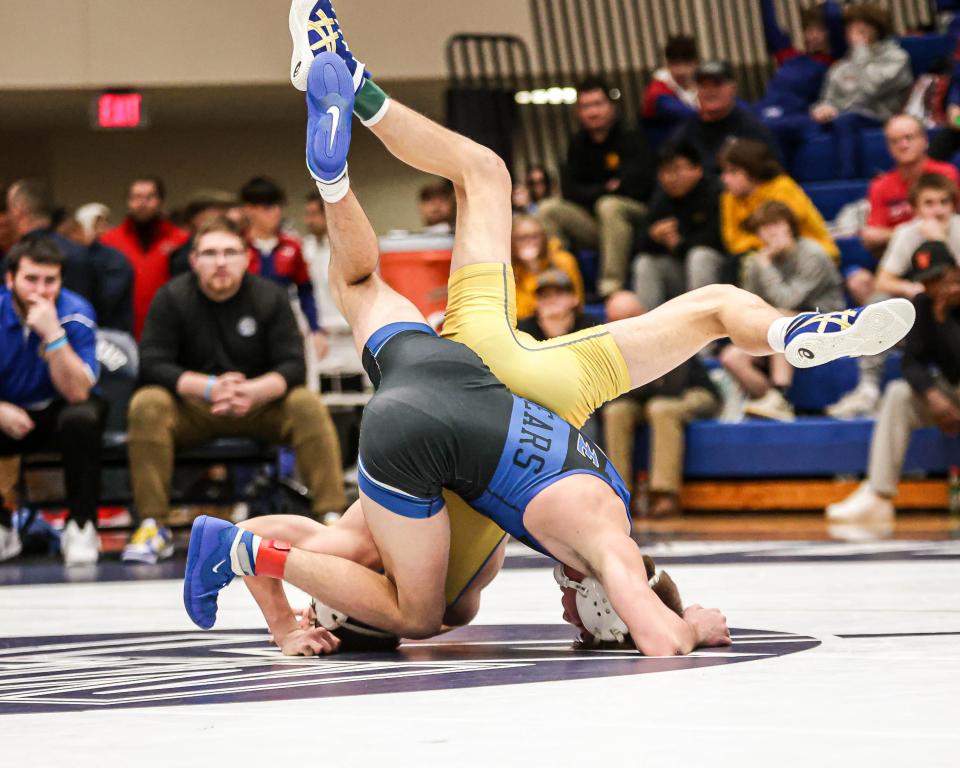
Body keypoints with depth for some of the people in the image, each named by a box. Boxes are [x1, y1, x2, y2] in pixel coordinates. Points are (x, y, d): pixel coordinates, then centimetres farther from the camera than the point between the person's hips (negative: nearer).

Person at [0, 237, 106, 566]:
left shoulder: (76, 313, -16)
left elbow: (77, 392, -25)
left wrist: (53, 334, -35)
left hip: (55, 413, -1)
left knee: (82, 418, -35)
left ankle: (81, 527, -18)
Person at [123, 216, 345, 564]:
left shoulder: (270, 297, -3)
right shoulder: (171, 298, -5)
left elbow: (292, 366, -9)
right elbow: (152, 365, -14)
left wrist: (254, 391, -32)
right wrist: (209, 388, -29)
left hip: (259, 405, 1)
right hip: (191, 410, -1)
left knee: (308, 405, -27)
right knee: (146, 405, -31)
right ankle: (153, 527, -28)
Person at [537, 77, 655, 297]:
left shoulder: (631, 139, -5)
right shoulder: (579, 144, 10)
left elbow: (636, 185, -17)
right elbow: (570, 190, 2)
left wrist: (596, 192, -7)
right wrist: (605, 189, -11)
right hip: (593, 225, 5)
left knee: (609, 206, -37)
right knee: (548, 209, -14)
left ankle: (612, 285, -39)